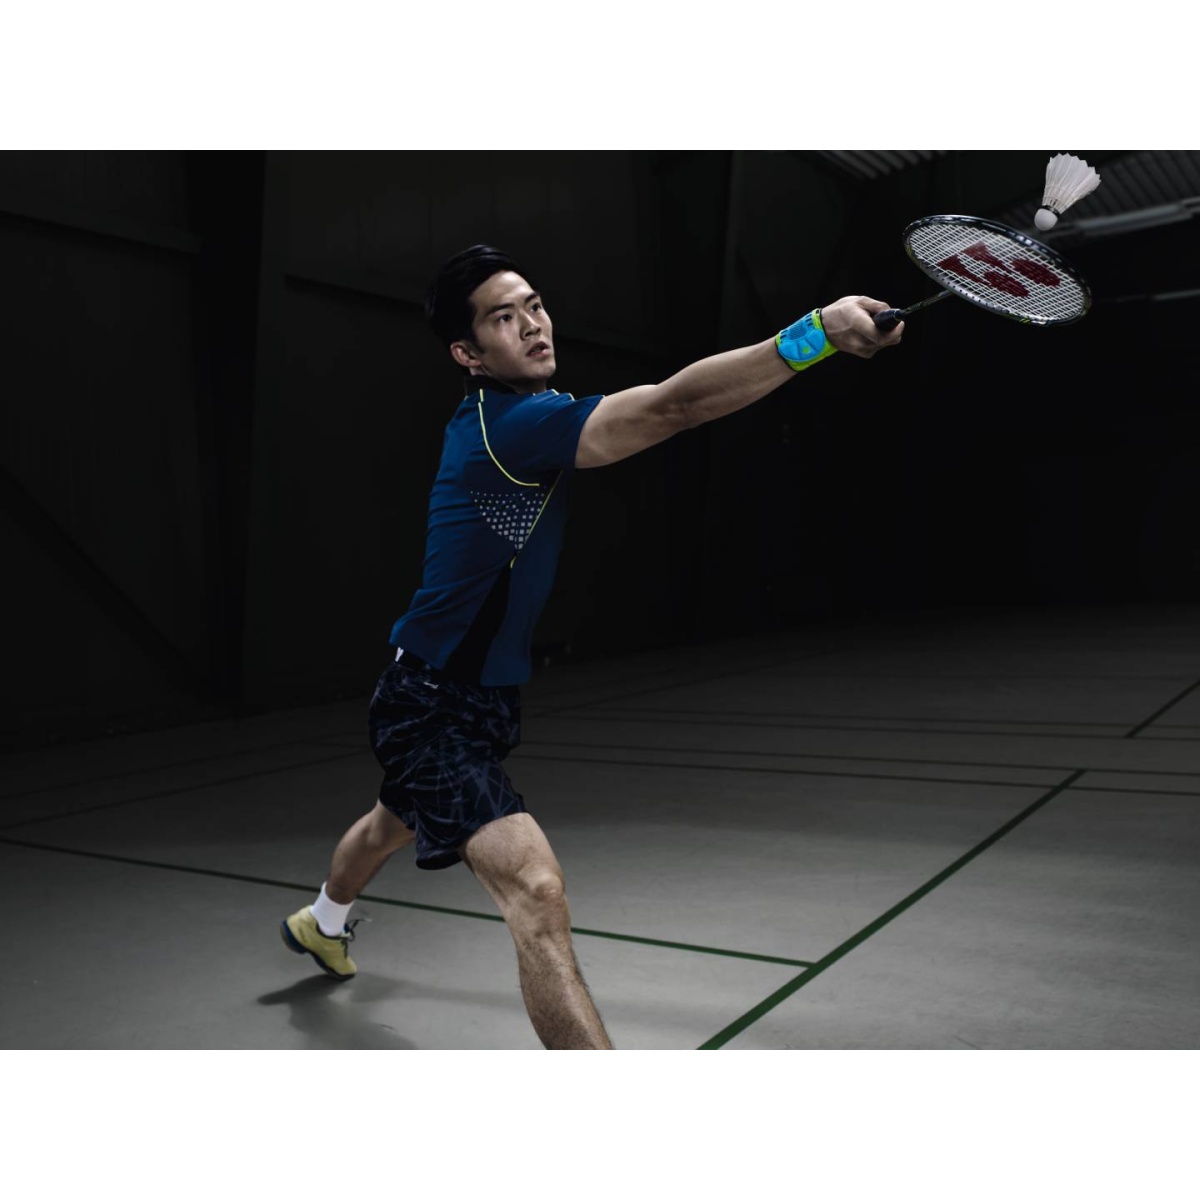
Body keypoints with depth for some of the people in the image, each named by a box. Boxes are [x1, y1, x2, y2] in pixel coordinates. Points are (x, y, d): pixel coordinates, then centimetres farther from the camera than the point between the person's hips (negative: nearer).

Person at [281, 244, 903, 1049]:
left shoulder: (514, 413, 1)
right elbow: (670, 406, -42)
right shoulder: (507, 424, -28)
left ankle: (322, 922, 68)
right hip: (433, 711, -11)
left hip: (477, 697, 11)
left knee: (396, 823, 36)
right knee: (536, 890, -26)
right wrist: (816, 333, -47)